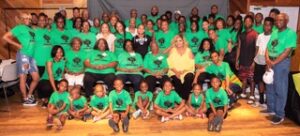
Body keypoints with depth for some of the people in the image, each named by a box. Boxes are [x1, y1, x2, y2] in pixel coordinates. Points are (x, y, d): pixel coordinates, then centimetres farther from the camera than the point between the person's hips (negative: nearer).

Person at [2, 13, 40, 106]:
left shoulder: (31, 29, 17)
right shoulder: (20, 28, -1)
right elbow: (5, 37, -5)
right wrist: (18, 45, -8)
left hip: (31, 56, 7)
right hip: (23, 55, -7)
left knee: (36, 78, 9)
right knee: (23, 78, 3)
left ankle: (29, 95, 28)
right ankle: (25, 99, 14)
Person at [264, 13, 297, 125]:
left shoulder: (291, 33, -9)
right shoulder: (274, 33, 13)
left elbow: (287, 51, -16)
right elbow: (268, 47, 9)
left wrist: (274, 62, -16)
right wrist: (267, 59, -9)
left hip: (282, 62, -7)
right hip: (270, 62, 7)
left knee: (280, 89, -2)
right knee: (270, 87, 14)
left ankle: (280, 114, 7)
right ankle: (271, 108, 29)